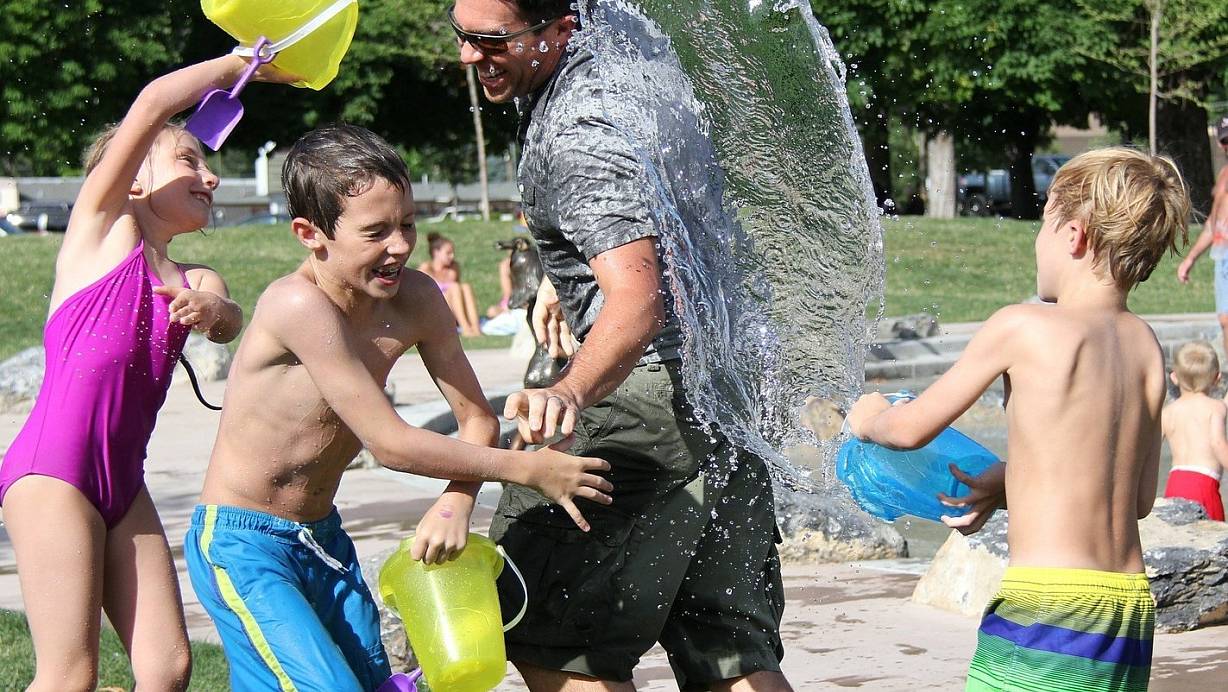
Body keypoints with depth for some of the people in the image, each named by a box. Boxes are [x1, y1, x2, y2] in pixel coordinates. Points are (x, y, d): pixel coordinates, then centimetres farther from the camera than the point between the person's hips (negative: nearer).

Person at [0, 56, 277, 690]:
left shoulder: (194, 281, 19)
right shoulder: (102, 225, 3)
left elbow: (229, 323, -4)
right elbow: (152, 105, -8)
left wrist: (209, 309, -26)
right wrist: (243, 62, 0)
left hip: (123, 482, 7)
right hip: (52, 468, -7)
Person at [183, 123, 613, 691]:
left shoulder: (415, 299, -6)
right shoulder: (299, 304, -26)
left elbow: (478, 419, 2)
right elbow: (390, 443, -25)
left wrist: (456, 500, -19)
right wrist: (528, 469, -20)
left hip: (324, 538, 7)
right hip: (242, 544, -7)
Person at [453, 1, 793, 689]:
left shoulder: (576, 133, -19)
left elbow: (641, 298, -32)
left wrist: (571, 390, -48)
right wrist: (567, 281, 35)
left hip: (656, 380, -10)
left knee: (545, 634, -5)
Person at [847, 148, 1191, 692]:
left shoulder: (1022, 328, -8)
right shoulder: (1146, 346, 10)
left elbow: (911, 430, 2)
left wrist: (868, 417, 25)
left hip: (1051, 602, -7)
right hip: (1132, 606, 7)